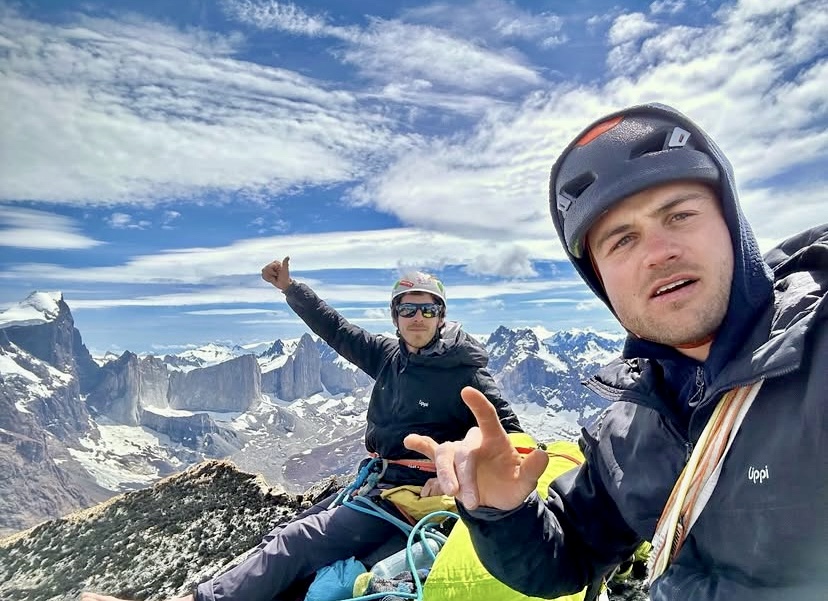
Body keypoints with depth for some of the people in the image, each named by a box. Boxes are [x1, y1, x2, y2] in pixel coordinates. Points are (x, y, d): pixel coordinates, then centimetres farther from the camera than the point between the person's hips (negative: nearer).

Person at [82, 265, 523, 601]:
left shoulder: (463, 372, -11)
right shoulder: (389, 356, 6)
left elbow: (508, 430, -9)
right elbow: (336, 331, 12)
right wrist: (290, 288, 12)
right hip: (373, 483, 7)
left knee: (297, 543, -17)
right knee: (286, 536, 4)